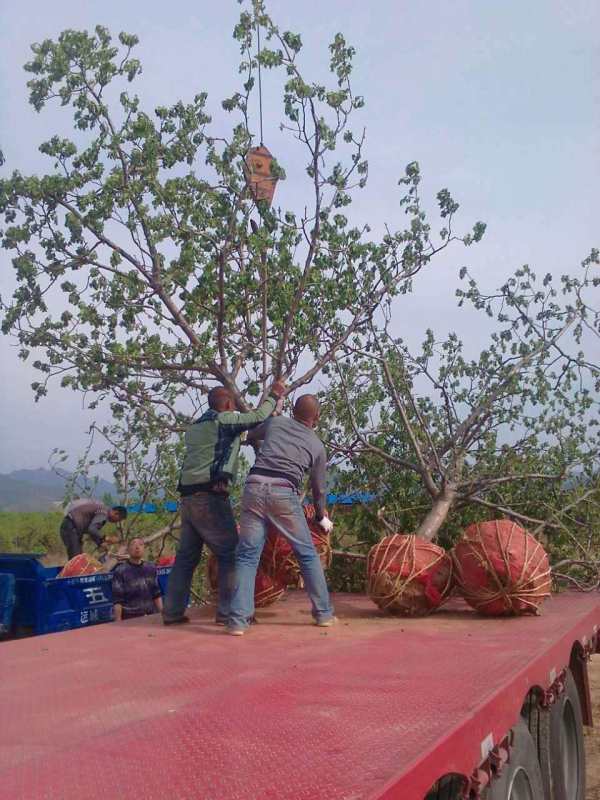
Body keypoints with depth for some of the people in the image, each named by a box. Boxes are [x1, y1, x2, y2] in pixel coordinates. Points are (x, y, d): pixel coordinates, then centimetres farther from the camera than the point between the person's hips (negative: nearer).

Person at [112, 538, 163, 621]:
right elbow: (117, 601, -8)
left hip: (151, 616, 5)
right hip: (130, 618, -5)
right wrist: (118, 623, -12)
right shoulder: (120, 571, -6)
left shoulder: (151, 568, 9)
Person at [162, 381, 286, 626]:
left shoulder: (194, 427, 21)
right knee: (229, 554, -2)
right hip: (210, 497, -8)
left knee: (186, 555, 12)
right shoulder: (224, 420, -2)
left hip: (188, 498, 8)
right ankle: (227, 612, -4)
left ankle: (173, 612, 13)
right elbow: (258, 417, -6)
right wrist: (274, 395, 9)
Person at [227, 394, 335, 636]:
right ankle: (324, 613, 23)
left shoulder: (275, 422, 19)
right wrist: (323, 518, 43)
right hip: (284, 494, -1)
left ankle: (238, 620, 0)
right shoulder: (317, 445, 18)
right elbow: (319, 489, 25)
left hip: (255, 487, 1)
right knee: (307, 554, 15)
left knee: (247, 555, 6)